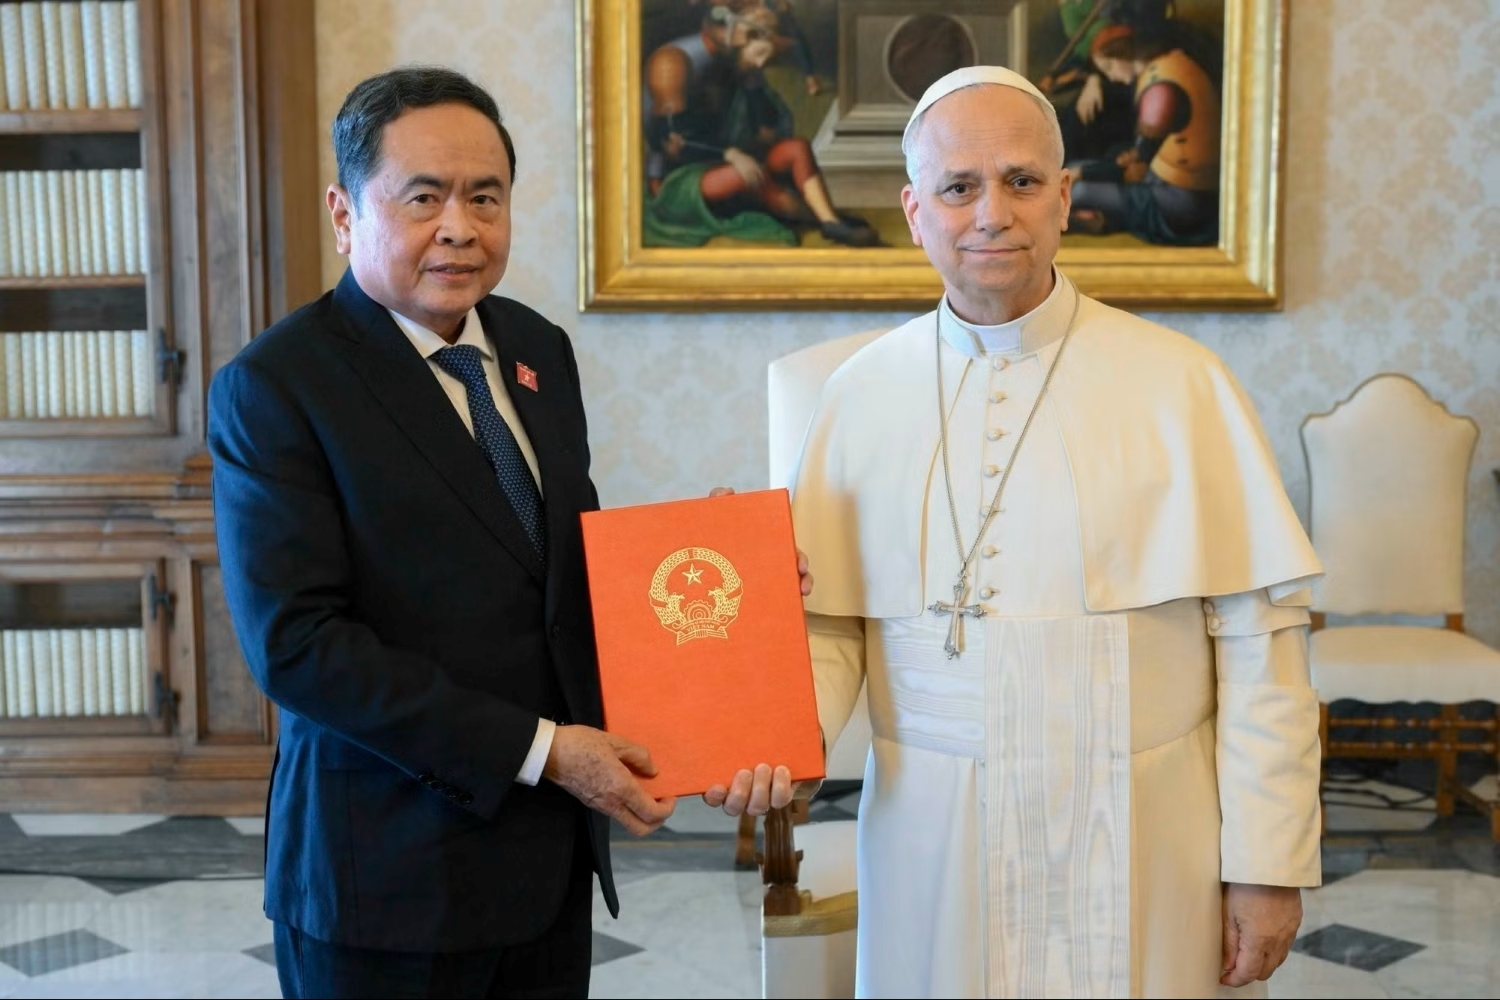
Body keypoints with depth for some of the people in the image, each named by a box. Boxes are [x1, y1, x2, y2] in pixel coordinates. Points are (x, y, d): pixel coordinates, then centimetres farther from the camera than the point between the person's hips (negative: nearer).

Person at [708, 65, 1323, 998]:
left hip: (1138, 849, -1)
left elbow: (1259, 633, -5)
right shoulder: (863, 394, 1)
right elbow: (830, 615, 4)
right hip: (933, 845, 2)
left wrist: (1269, 863, -5)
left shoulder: (1181, 385, -6)